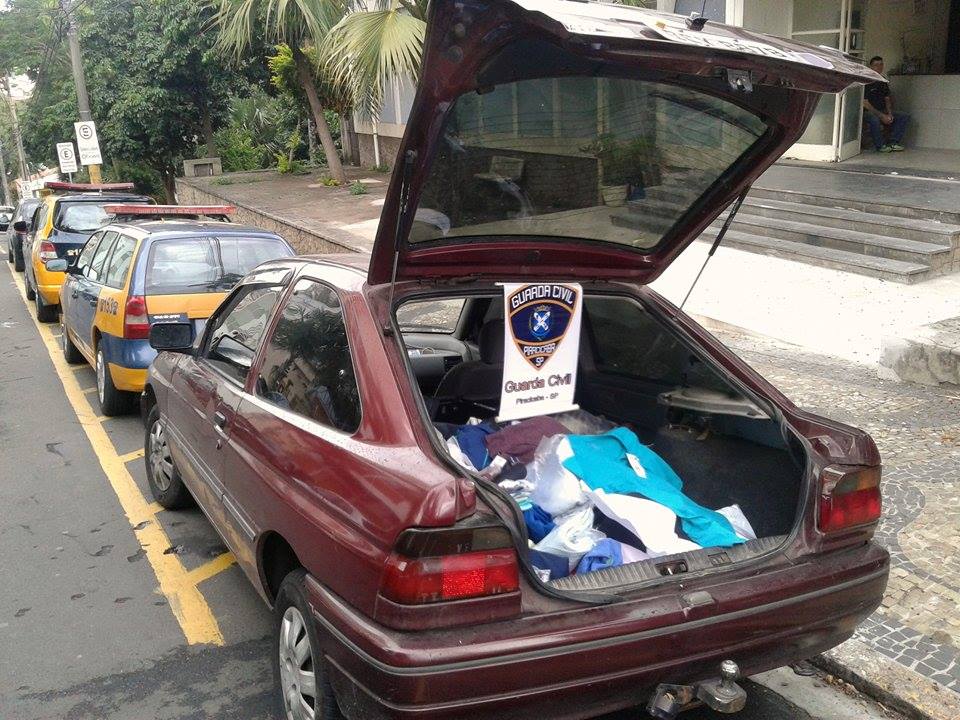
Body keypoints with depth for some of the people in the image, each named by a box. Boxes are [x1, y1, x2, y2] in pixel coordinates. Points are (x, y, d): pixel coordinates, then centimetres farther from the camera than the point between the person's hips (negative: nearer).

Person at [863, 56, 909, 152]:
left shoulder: (884, 82, 14)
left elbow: (887, 100, 18)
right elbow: (865, 103, -15)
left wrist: (889, 114, -3)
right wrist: (881, 115, -19)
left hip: (883, 112, 8)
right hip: (868, 112, -8)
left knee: (904, 117, -5)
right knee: (874, 119, -40)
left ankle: (892, 142, -12)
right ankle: (880, 145, -19)